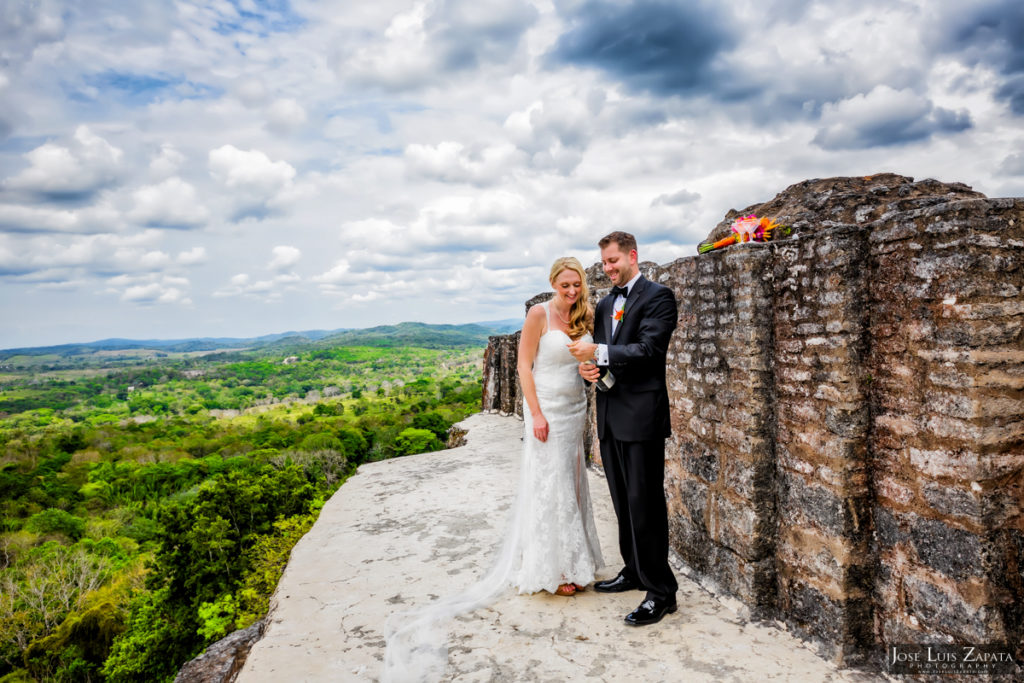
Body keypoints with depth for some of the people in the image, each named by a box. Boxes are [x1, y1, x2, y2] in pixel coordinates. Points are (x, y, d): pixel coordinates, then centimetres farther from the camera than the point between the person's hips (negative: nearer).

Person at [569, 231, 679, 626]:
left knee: (645, 504, -4)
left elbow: (649, 348, -18)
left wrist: (599, 352, -19)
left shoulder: (658, 296, -6)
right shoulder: (605, 304, 18)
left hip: (641, 415, -8)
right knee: (623, 501, 17)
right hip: (610, 415, 8)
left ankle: (660, 592, 7)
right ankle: (634, 571, 32)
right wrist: (589, 368, -4)